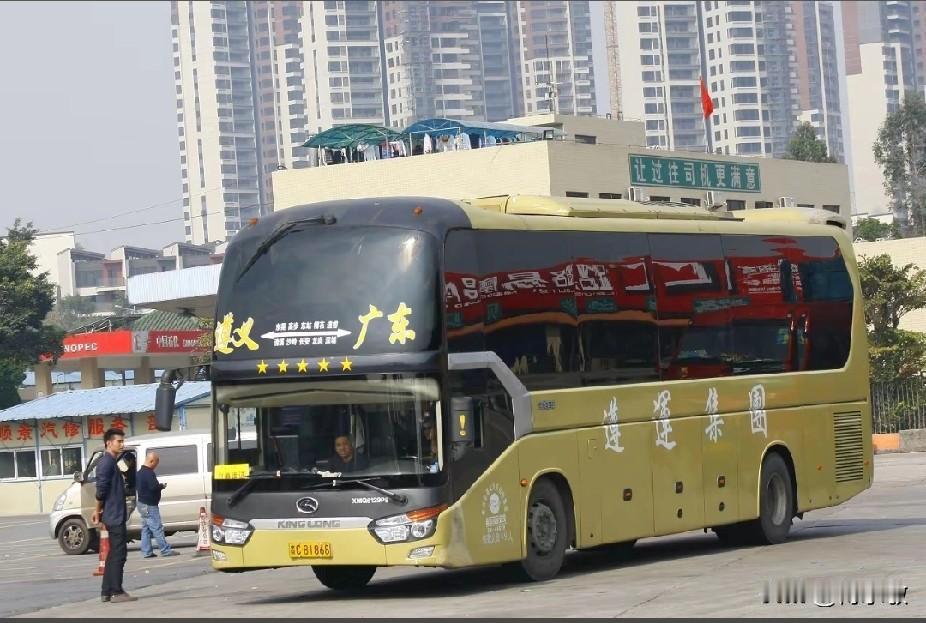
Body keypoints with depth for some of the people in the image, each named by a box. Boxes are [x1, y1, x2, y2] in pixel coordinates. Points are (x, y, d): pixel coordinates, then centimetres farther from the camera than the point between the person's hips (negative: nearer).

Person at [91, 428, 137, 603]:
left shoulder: (110, 462, 18)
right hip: (115, 516, -10)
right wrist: (99, 510, -10)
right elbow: (101, 488, -22)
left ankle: (107, 592, 16)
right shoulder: (107, 462, -14)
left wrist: (99, 510, 14)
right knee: (119, 552, -9)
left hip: (114, 516, 10)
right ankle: (116, 592, -9)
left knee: (114, 553, 13)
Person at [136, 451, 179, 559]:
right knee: (157, 528, -6)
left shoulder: (140, 473, 14)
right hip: (150, 505, -10)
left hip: (142, 504, 10)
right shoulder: (149, 473, -18)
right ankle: (166, 550, -4)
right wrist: (162, 486, -7)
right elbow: (154, 486, -27)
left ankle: (146, 552, 10)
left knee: (146, 528, 10)